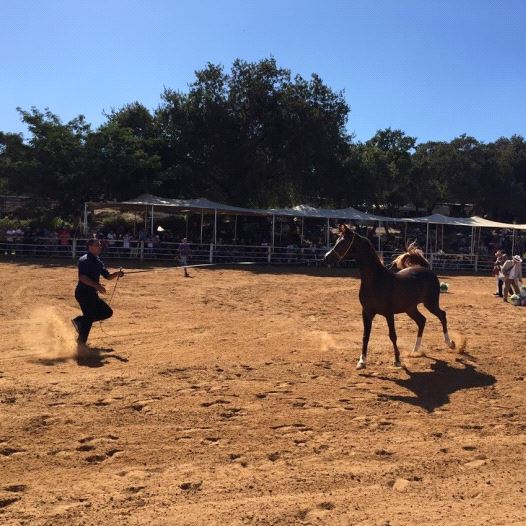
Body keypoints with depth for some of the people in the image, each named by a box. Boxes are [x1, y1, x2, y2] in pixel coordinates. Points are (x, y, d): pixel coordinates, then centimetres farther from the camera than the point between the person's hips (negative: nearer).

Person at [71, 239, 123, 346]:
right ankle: (81, 342, 5)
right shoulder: (84, 260, -14)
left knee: (107, 312, 11)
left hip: (92, 294, 9)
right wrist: (97, 285, -33)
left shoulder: (98, 261, 13)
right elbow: (82, 277, -26)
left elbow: (108, 276, 14)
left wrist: (117, 274, -6)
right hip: (83, 293, -9)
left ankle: (80, 321, 15)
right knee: (89, 316, -8)